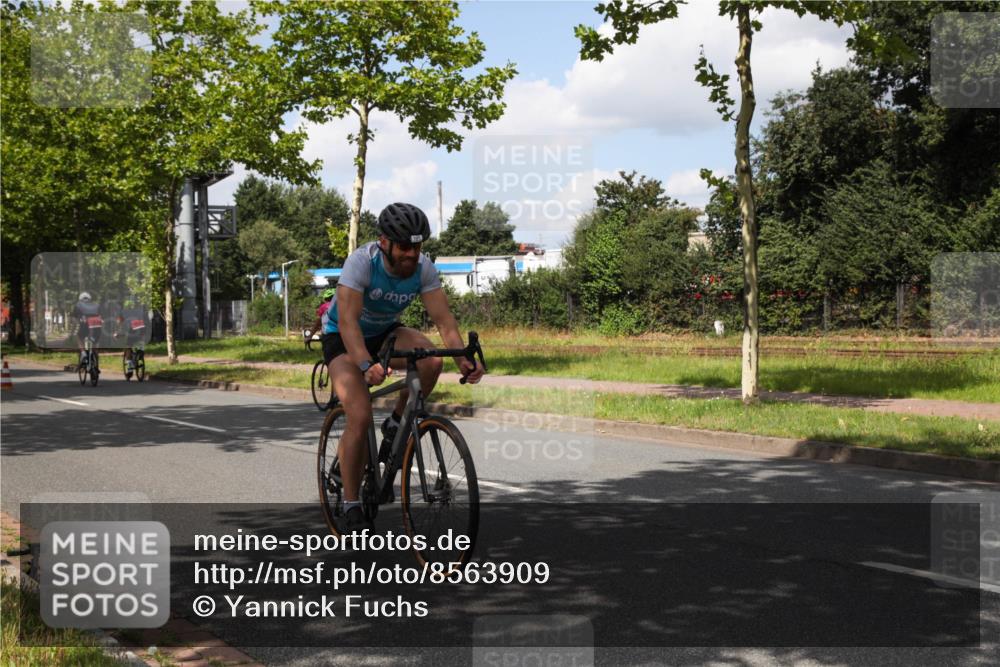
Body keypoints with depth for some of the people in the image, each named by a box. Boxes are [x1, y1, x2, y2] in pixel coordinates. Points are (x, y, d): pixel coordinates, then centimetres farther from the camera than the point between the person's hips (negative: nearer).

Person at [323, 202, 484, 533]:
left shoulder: (423, 268, -18)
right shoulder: (362, 261, -30)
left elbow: (444, 319, -21)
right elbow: (347, 320, -39)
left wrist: (463, 359, -39)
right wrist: (367, 366, -54)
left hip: (385, 332, 4)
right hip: (343, 337, -4)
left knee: (431, 360, -28)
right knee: (360, 417, -23)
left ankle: (395, 426, -3)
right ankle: (351, 506, -7)